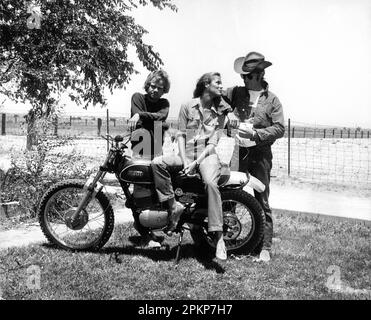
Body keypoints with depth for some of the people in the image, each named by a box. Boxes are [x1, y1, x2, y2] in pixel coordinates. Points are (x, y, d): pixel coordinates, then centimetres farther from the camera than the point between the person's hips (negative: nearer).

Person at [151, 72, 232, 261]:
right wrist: (184, 160, -9)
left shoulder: (221, 112, 10)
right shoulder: (187, 106, 10)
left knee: (211, 183, -33)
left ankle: (218, 236, -33)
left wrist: (195, 162, -13)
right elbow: (181, 135, 5)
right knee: (157, 163, -26)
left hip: (207, 155, -2)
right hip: (186, 155, 2)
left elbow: (213, 142, 1)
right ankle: (173, 206, -19)